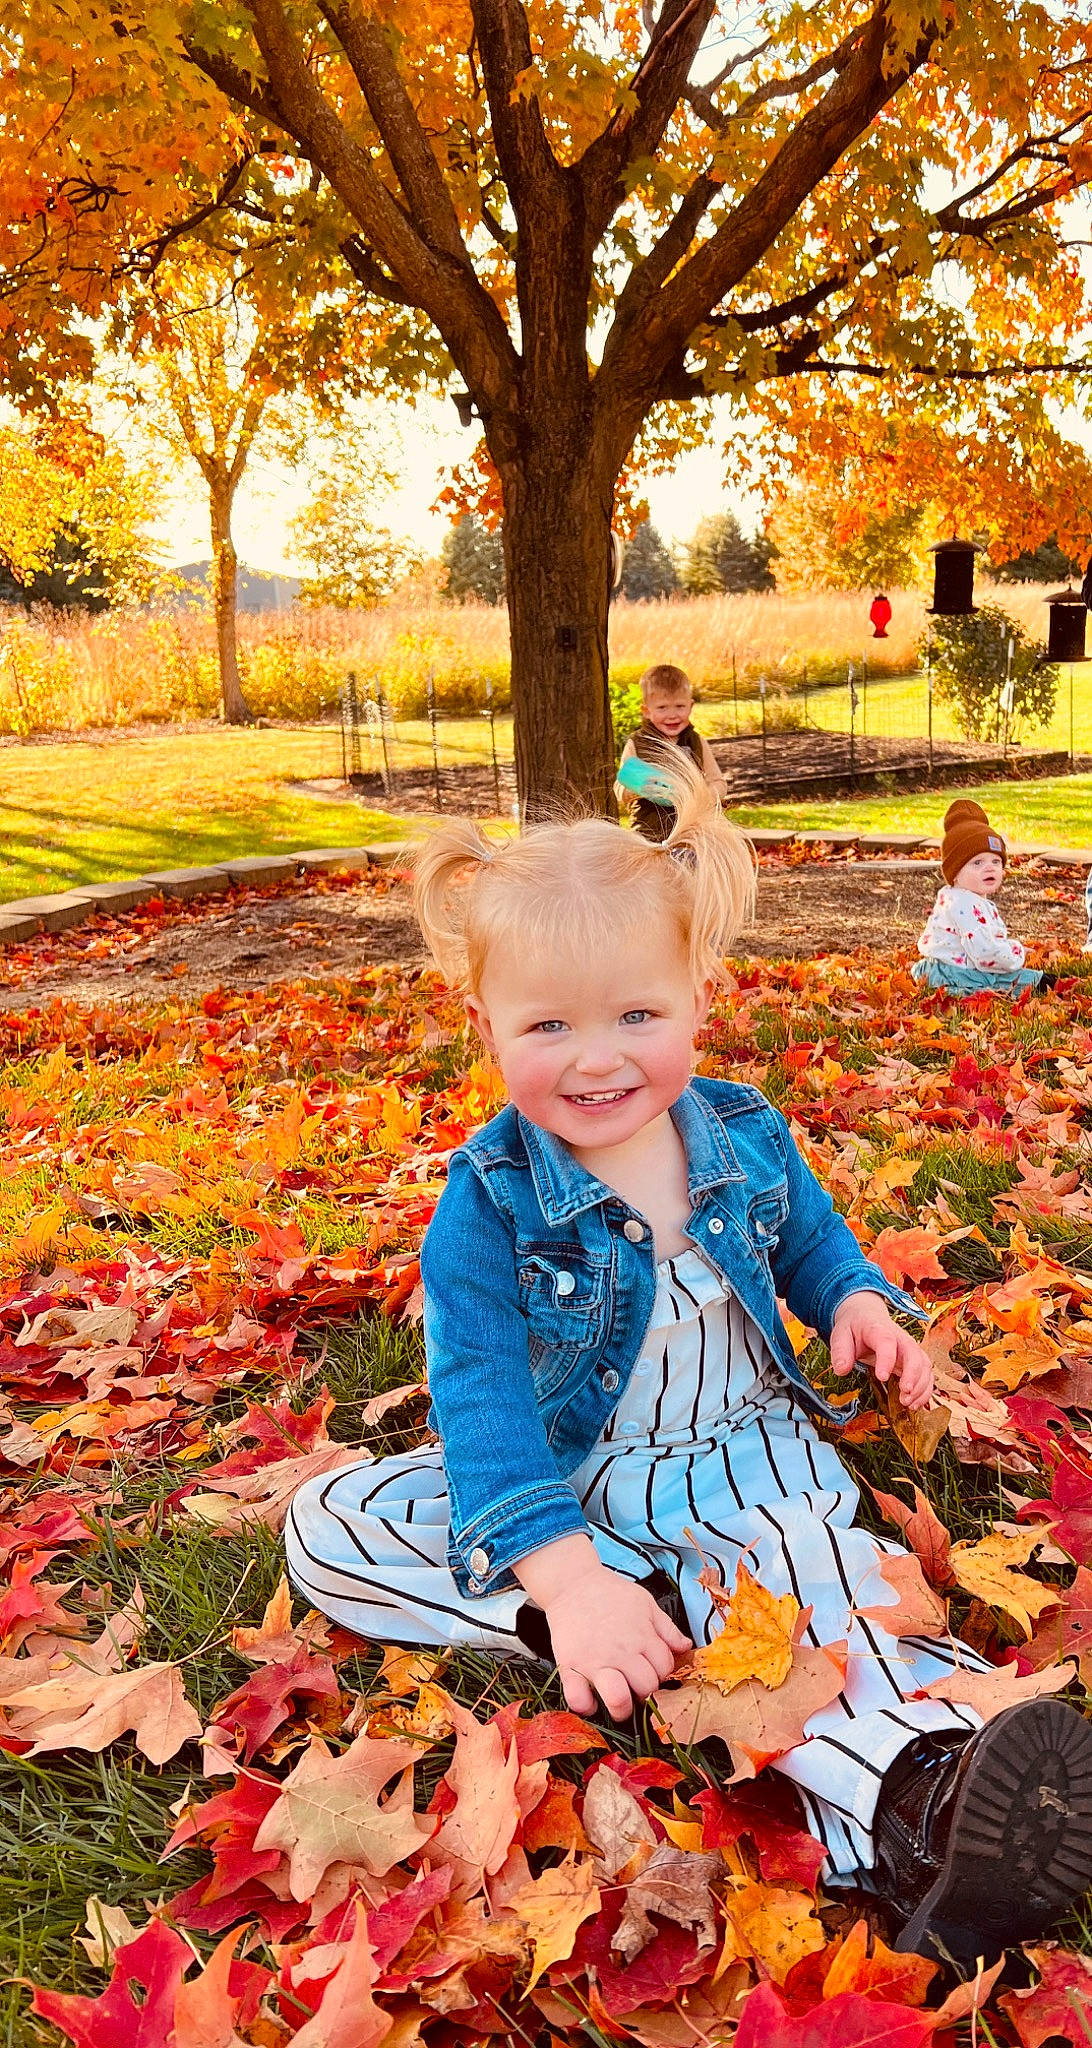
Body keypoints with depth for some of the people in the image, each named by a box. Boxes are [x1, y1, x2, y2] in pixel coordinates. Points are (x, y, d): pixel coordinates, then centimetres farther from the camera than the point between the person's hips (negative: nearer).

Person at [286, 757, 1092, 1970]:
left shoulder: (746, 1140, -4)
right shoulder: (487, 1205, -16)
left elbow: (811, 1240, 16)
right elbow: (480, 1395, -23)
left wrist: (860, 1303, -9)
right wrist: (564, 1574, -36)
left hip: (742, 1456, 1)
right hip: (561, 1481, 0)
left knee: (814, 1563, -34)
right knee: (324, 1525, -19)